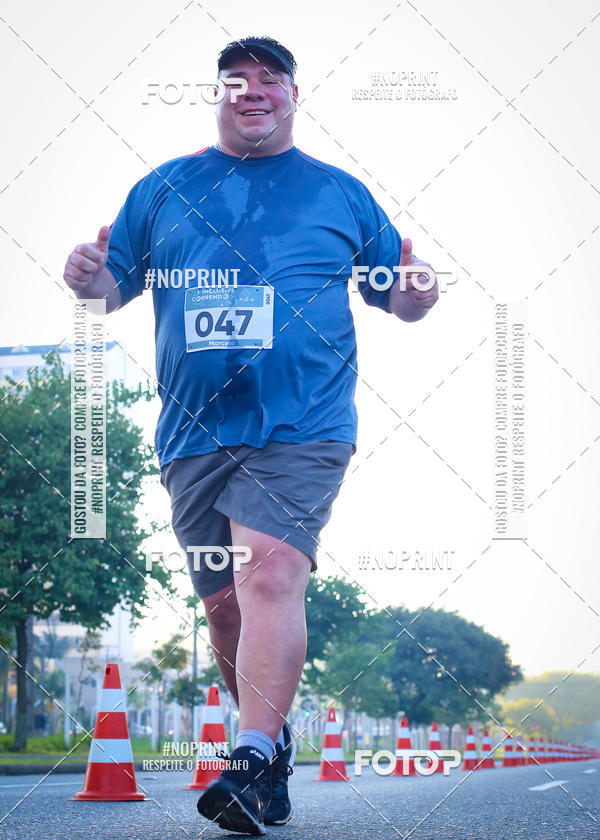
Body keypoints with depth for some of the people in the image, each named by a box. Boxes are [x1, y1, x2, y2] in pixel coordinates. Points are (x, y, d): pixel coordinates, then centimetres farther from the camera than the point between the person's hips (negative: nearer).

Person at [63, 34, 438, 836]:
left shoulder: (341, 194, 12)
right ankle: (274, 738, 26)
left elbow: (395, 297, 17)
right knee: (224, 601, 6)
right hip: (194, 433, 3)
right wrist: (91, 280, -7)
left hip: (303, 427, -3)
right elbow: (118, 283, 17)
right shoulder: (162, 189, 14)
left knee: (269, 573, -21)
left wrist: (415, 295, -6)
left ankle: (253, 763, -25)